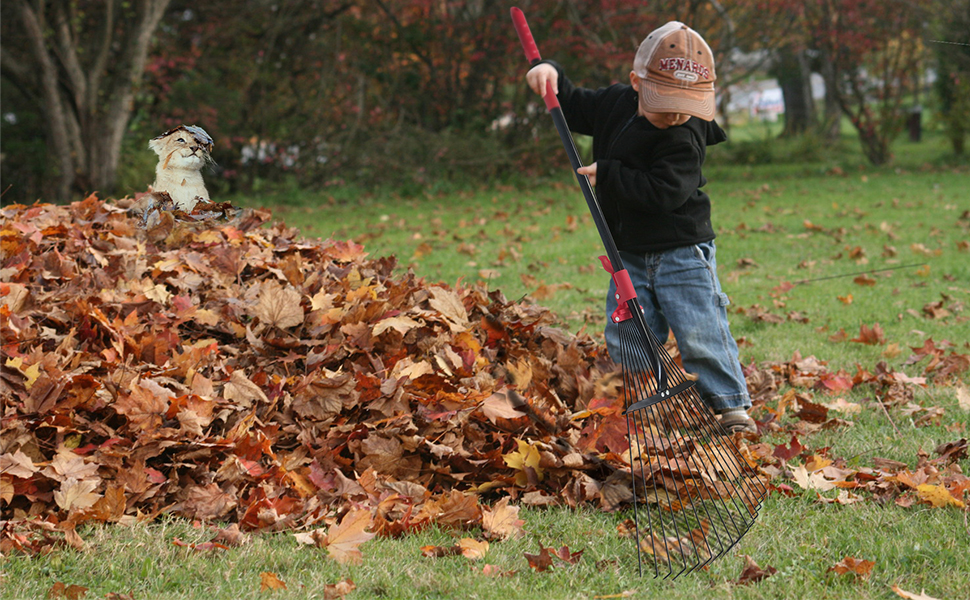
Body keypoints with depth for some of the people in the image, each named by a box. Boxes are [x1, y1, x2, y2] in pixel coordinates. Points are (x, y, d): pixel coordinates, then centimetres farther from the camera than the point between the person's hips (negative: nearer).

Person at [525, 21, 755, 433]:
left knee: (699, 334, -8)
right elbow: (574, 108, 18)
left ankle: (731, 404, 4)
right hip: (630, 255, 6)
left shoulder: (685, 138, -21)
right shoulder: (615, 104, 0)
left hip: (682, 252, -6)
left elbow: (665, 192, -30)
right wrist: (551, 75, 0)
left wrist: (607, 174, -25)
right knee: (623, 340, 3)